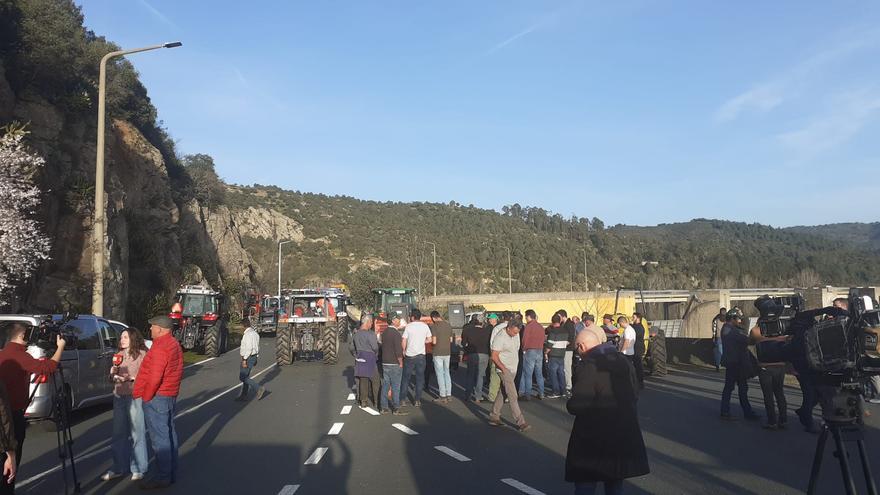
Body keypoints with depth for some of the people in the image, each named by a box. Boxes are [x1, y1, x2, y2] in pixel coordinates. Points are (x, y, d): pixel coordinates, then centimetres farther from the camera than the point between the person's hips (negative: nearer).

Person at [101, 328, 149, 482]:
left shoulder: (141, 354, -7)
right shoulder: (120, 355, 14)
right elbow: (113, 378, 20)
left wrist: (130, 378, -22)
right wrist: (113, 373, -1)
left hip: (135, 398, -7)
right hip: (119, 397, 7)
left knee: (137, 434, -1)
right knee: (119, 433, 11)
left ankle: (138, 469, 9)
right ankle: (119, 468, 21)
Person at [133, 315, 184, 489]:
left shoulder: (160, 348, -19)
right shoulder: (174, 344, 13)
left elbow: (154, 377, -23)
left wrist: (146, 397, -11)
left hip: (156, 397, -10)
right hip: (170, 395, 10)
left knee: (159, 437, -4)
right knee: (169, 434, 14)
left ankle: (163, 477, 0)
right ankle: (171, 473, 22)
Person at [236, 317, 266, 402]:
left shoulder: (248, 334, -18)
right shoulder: (255, 333, 12)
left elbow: (249, 348, -24)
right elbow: (257, 347, 17)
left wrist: (244, 359, -23)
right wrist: (256, 359, 22)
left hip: (248, 357, -10)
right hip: (254, 357, 10)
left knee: (243, 378, -4)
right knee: (246, 377, 15)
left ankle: (259, 388, -9)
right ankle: (243, 396, 20)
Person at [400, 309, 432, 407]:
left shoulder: (408, 326, -7)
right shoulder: (425, 326, 0)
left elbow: (404, 341, -8)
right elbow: (429, 340, 5)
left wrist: (404, 351, 7)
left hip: (409, 356, -2)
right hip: (421, 355, 2)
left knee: (406, 378, 10)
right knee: (420, 378, 8)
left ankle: (402, 399, 13)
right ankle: (417, 400, 8)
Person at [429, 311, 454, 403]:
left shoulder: (434, 326, -13)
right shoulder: (448, 325, 5)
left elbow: (434, 341, -17)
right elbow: (451, 340, 10)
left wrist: (431, 340, 3)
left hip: (438, 353, -6)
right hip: (447, 352, 6)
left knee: (440, 374, 1)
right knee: (447, 372, 14)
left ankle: (443, 396, 4)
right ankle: (448, 394, 17)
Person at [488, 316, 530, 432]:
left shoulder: (516, 335, 4)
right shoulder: (500, 338, -18)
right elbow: (494, 356, -17)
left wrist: (516, 365, 15)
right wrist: (504, 368, -20)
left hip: (513, 369, 8)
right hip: (505, 369, -8)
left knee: (503, 393, 13)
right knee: (512, 395, -10)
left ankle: (494, 416, 24)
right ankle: (520, 422, -10)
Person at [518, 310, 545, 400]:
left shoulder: (529, 326, -10)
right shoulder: (541, 327, 10)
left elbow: (525, 339, -10)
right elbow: (543, 339, 11)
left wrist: (524, 349, 4)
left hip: (530, 351, -6)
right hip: (540, 351, 6)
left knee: (528, 374, -2)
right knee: (539, 374, 12)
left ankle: (527, 394, -2)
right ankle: (541, 394, 15)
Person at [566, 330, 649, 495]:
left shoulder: (587, 366, -19)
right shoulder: (623, 360, 5)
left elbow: (576, 406, -23)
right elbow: (634, 394, 12)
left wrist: (570, 404, -2)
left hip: (594, 439, -7)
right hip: (624, 434, 7)